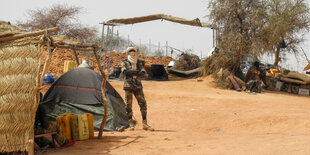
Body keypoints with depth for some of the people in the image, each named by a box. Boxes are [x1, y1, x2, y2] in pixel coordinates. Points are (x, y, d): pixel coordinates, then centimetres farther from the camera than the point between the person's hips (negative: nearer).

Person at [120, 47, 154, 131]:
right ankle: (131, 124, 8)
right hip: (128, 86, -2)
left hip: (137, 86, 2)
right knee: (128, 104, -2)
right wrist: (136, 72, -15)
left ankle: (145, 124, 0)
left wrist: (131, 73, -16)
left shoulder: (139, 62, 10)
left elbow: (143, 72, -6)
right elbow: (125, 71, -16)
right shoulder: (124, 62, 3)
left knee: (143, 103, -5)